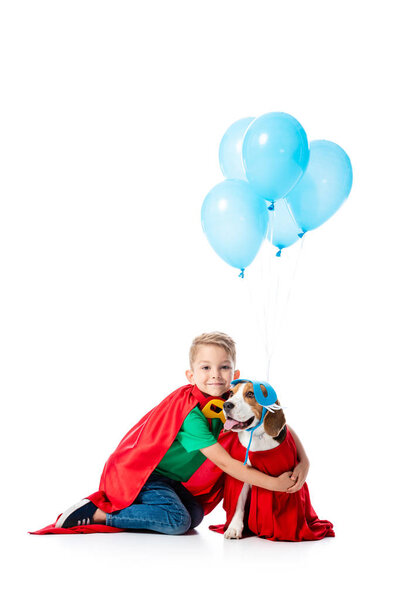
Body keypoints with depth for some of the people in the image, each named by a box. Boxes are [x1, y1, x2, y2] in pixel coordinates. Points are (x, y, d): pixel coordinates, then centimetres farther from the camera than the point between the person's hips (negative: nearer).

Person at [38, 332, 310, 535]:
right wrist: (274, 484, -27)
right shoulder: (189, 411, -28)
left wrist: (304, 459, -15)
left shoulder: (230, 401, -4)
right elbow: (225, 463, -27)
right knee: (177, 521, -24)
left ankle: (110, 502, 6)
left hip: (166, 476, 9)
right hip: (137, 471, -9)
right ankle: (96, 513, -13)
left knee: (195, 515, -2)